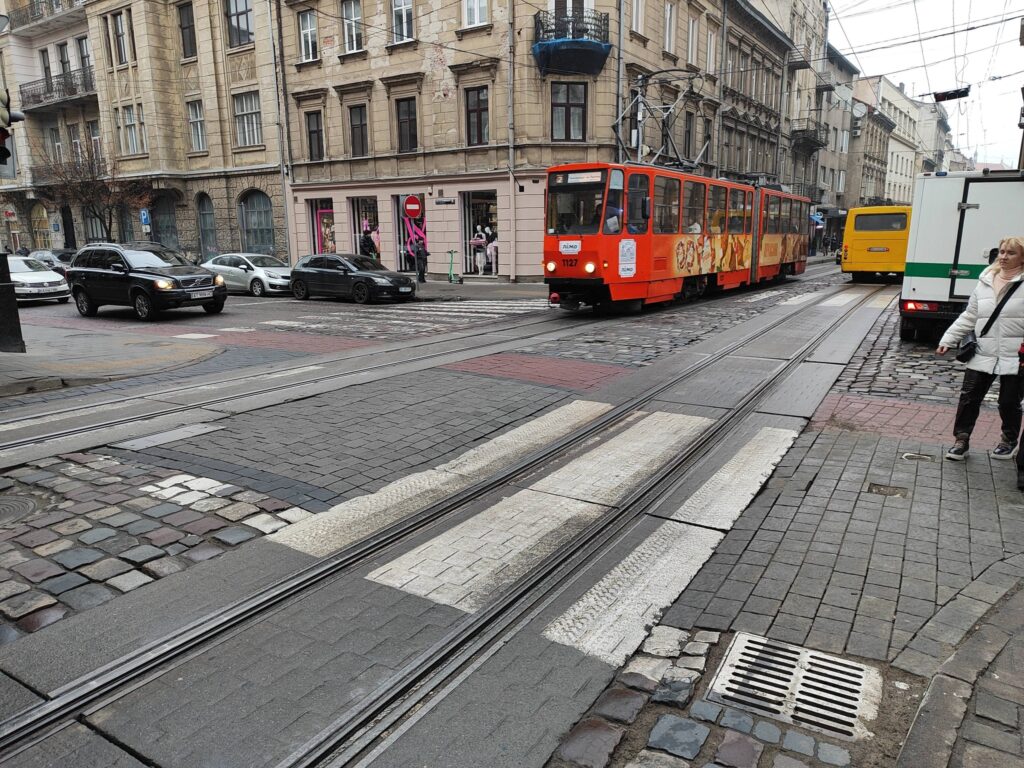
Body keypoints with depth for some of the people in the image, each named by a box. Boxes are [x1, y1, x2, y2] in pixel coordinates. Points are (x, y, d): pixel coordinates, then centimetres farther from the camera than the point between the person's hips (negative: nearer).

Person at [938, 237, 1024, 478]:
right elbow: (968, 318, 14)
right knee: (968, 398, 4)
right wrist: (948, 340, 9)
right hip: (983, 355, 4)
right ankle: (961, 440, 18)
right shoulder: (984, 283, 9)